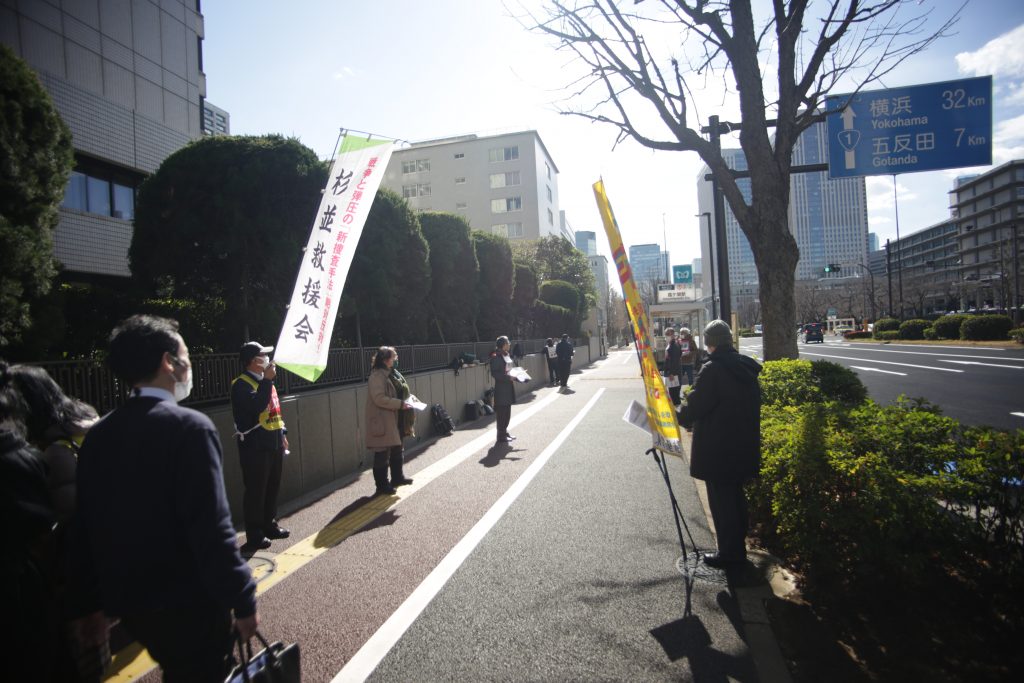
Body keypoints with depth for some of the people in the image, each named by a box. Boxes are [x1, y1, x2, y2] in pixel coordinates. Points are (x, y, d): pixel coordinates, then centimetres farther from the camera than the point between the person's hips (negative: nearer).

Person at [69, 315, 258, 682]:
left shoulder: (97, 435, 1)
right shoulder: (189, 426, -21)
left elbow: (84, 528, 7)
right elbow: (211, 529, -24)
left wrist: (89, 602, 18)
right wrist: (243, 600, -16)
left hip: (128, 601, 7)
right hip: (189, 603, -7)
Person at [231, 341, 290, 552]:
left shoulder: (265, 381, 14)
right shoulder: (241, 384, -13)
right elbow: (256, 406, -30)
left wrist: (282, 432, 18)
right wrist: (267, 381, -26)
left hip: (274, 442, 8)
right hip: (255, 445, -8)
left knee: (273, 488, 16)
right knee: (255, 491, -1)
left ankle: (270, 525, 29)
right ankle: (254, 535, 8)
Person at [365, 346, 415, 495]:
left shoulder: (393, 373, 12)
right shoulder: (377, 376, -18)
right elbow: (380, 399, -25)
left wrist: (408, 404, 7)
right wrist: (400, 404, -24)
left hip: (396, 419, 10)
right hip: (383, 421, -10)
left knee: (397, 449, 21)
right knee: (383, 453, 1)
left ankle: (397, 477, 37)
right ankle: (382, 486, 11)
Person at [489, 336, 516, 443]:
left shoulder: (506, 355, 12)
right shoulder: (495, 357, -15)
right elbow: (494, 374, -19)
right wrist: (508, 377, -22)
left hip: (509, 386, 9)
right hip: (501, 387, -9)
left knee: (507, 412, 16)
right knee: (502, 412, -2)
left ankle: (505, 432, 28)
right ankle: (501, 436, 7)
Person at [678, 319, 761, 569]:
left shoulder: (712, 370, -20)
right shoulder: (747, 367, 4)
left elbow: (694, 407, -18)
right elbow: (752, 405, 13)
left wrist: (679, 417, 2)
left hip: (717, 449, -8)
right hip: (744, 446, 8)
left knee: (721, 500, 4)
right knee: (735, 496, 20)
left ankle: (729, 552, 13)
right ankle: (737, 547, 33)